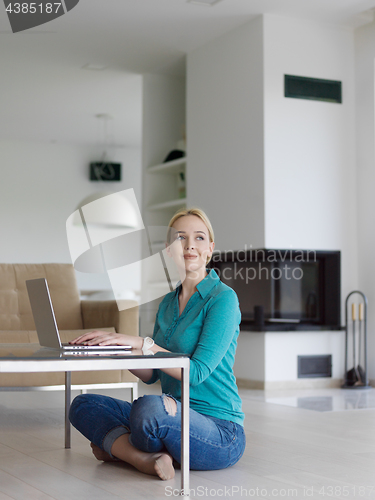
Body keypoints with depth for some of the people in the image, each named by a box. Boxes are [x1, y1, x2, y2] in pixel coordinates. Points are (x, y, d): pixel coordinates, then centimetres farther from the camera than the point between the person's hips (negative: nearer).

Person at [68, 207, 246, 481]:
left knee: (151, 407, -37)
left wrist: (141, 343, -22)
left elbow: (197, 372, -19)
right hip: (177, 419, 8)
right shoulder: (169, 302, 13)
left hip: (220, 431, -8)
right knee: (83, 405, -2)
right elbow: (152, 375, 12)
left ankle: (115, 445, -7)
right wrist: (113, 347, -3)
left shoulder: (223, 298, -11)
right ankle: (147, 458, -16)